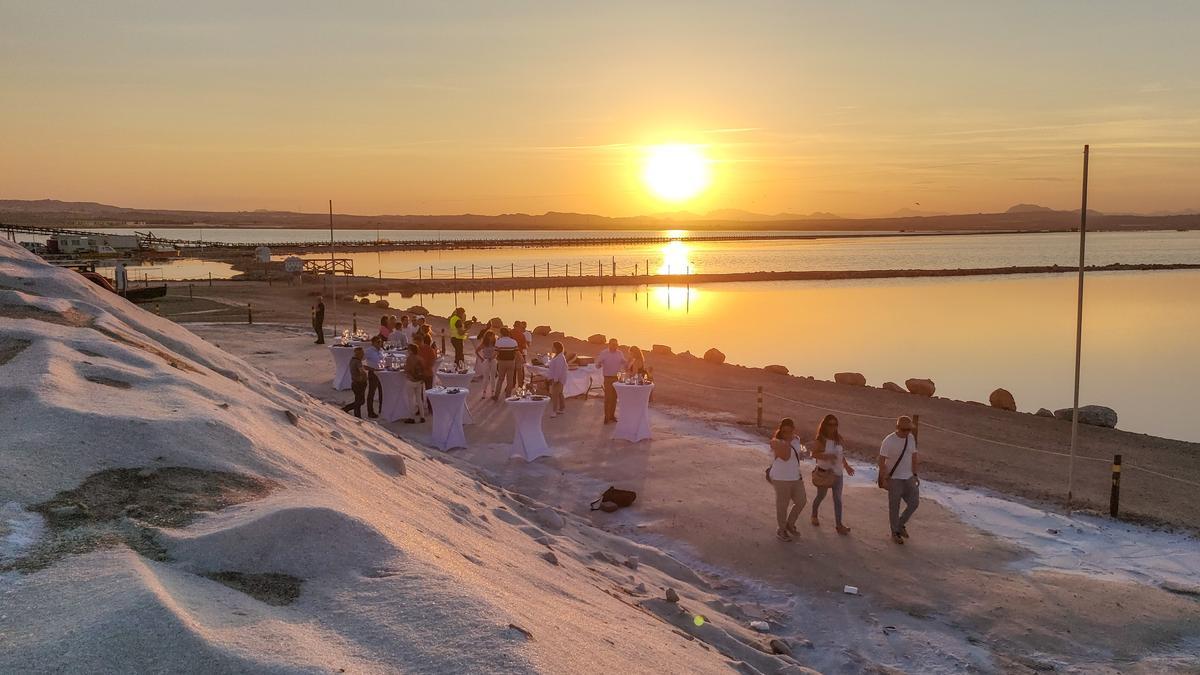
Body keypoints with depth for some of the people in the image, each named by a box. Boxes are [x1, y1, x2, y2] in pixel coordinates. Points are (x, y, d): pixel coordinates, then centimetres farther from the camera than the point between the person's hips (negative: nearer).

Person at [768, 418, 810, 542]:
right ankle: (781, 531, 26)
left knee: (801, 502, 14)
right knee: (782, 506, 6)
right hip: (781, 479, -7)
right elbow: (785, 457, -30)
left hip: (795, 477, 7)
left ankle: (790, 525, 35)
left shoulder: (796, 439, 3)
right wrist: (787, 440, -28)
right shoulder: (776, 441, -19)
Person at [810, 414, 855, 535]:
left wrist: (846, 466, 13)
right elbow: (814, 454, -23)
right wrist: (826, 456, -35)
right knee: (821, 496, 14)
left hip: (838, 472, 4)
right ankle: (814, 516, 40)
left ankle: (839, 525, 4)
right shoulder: (820, 440, -14)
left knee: (838, 499, 2)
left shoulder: (838, 438, 3)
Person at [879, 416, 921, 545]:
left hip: (908, 478, 6)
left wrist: (914, 474, 11)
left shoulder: (911, 438, 1)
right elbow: (881, 461, -14)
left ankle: (901, 524, 26)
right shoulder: (889, 441, -17)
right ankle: (895, 532, 20)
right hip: (894, 479, -6)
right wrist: (884, 479, -17)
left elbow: (914, 456, 12)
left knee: (914, 502, 4)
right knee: (894, 507, 4)